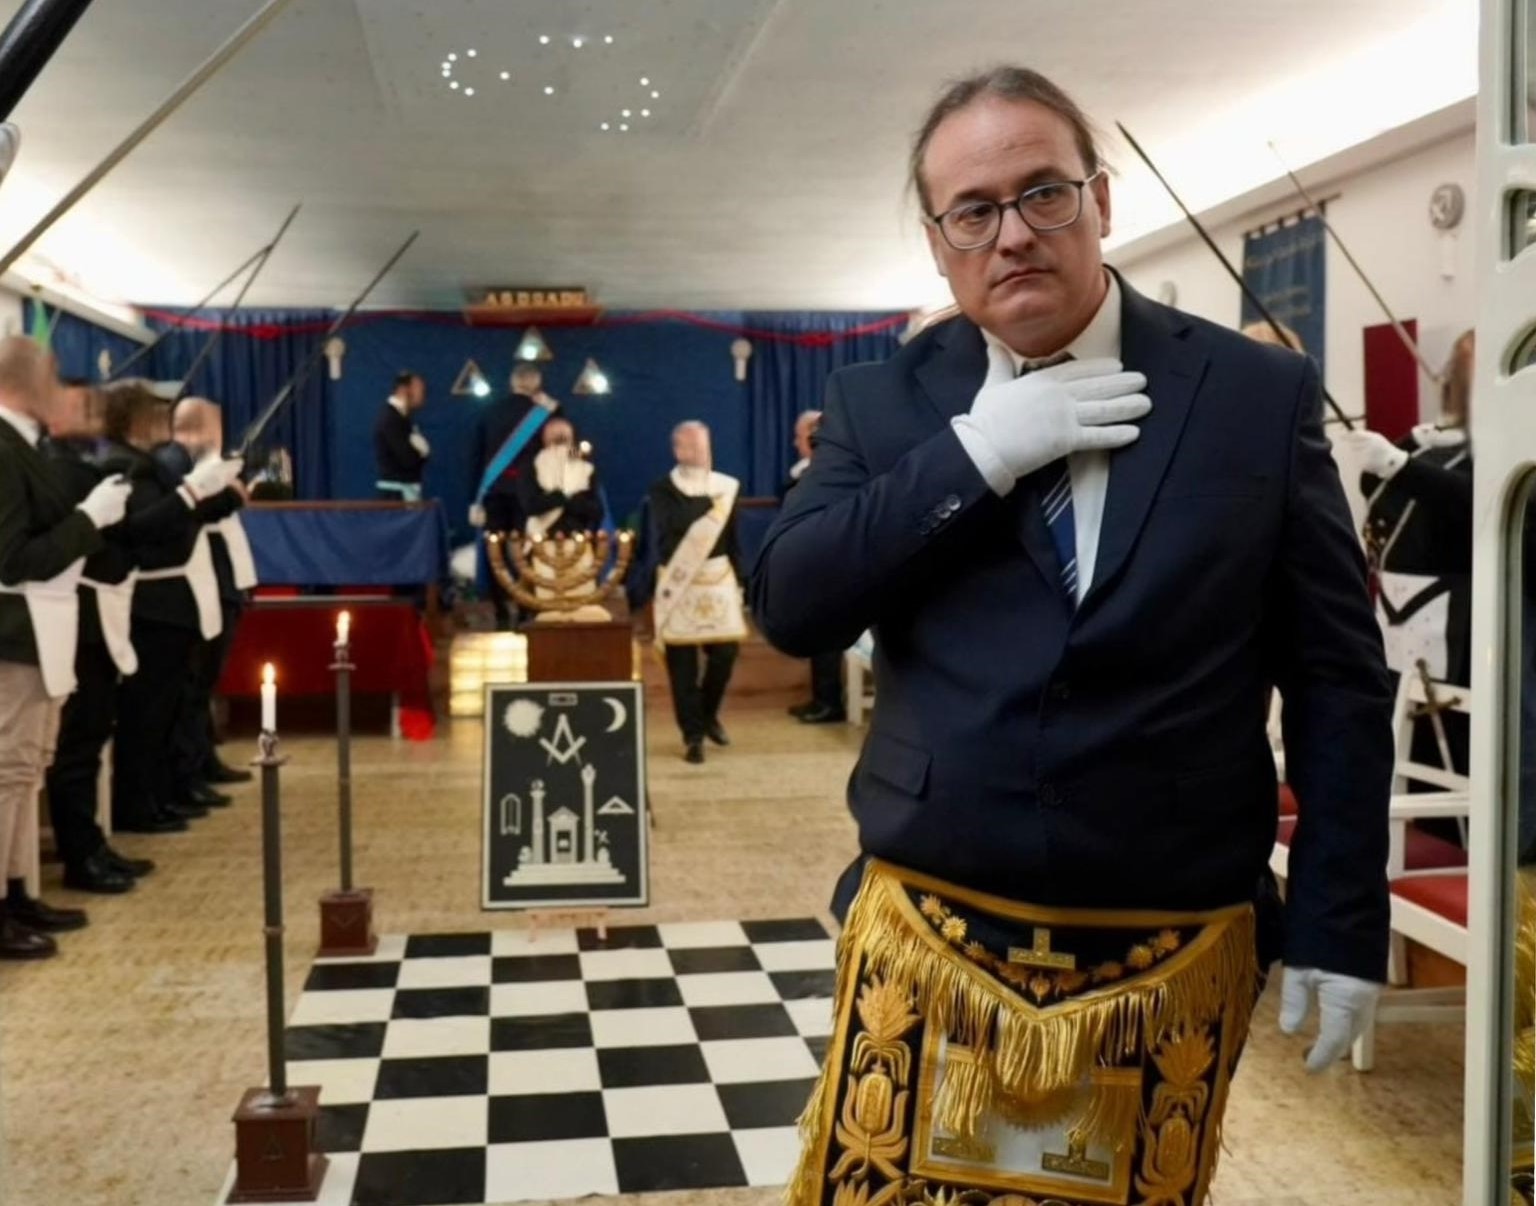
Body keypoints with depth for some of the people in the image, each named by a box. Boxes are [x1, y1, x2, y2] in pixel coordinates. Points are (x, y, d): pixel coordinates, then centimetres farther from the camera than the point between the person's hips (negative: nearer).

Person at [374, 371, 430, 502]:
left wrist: (420, 449, -5)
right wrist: (422, 451, -2)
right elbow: (408, 459, -21)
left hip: (406, 488, 9)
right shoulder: (390, 418, -16)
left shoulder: (402, 416, 14)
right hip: (397, 491, -9)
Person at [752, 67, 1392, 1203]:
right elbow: (790, 606, -7)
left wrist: (1339, 925, -1)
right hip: (927, 937, 1)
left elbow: (1338, 681, 0)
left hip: (1172, 958, 0)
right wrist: (974, 453, -15)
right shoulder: (883, 402, 3)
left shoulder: (1261, 394, -2)